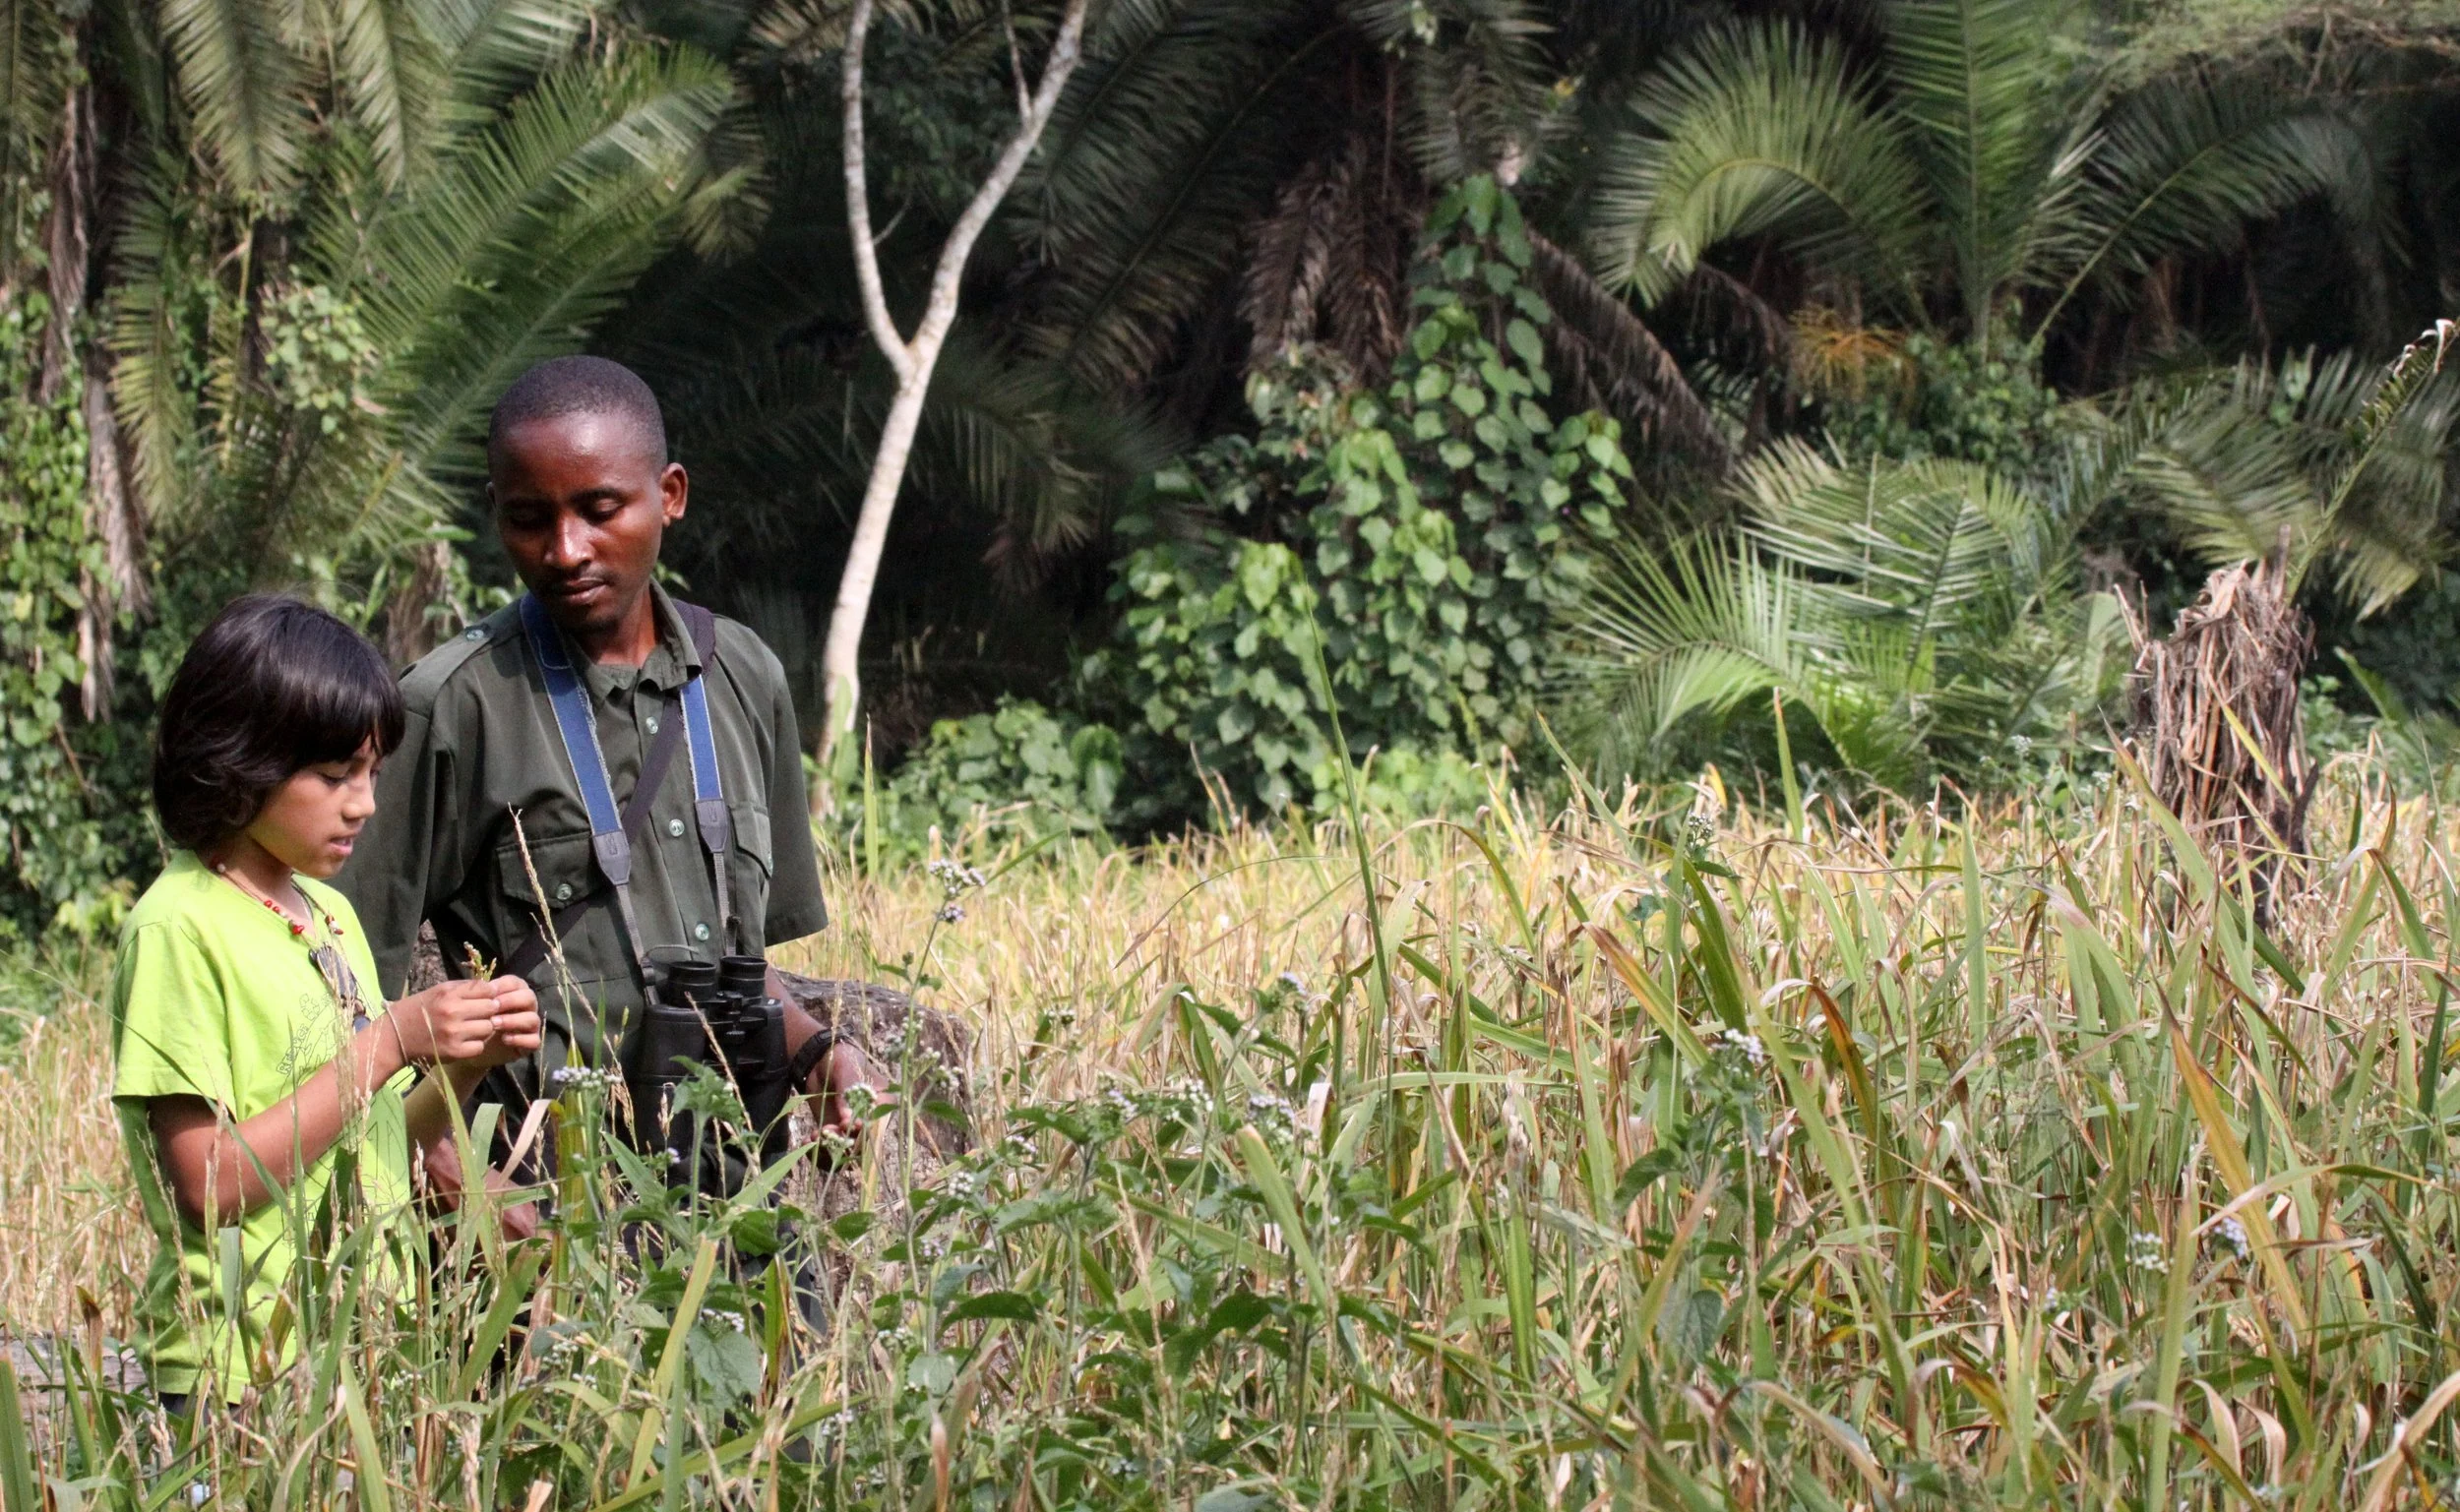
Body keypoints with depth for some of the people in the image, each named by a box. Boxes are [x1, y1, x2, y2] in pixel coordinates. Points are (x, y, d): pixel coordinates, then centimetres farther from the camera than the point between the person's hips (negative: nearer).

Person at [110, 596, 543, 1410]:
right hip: (240, 1372, -7)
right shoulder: (178, 930, -11)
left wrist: (467, 1061, -3)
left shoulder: (330, 916, 13)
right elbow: (209, 1185, -17)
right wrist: (390, 1044, -17)